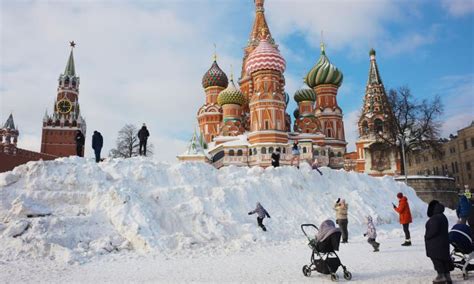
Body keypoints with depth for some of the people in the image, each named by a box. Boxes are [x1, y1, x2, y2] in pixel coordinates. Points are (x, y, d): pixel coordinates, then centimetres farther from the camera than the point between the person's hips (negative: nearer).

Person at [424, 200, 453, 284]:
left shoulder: (435, 218, -22)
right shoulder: (443, 217, 10)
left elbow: (434, 230, -27)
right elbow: (443, 230, 16)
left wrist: (427, 236, -11)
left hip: (435, 243, -10)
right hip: (444, 241, 10)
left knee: (436, 259, 0)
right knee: (444, 258, 14)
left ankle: (441, 275, 4)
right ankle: (447, 275, 21)